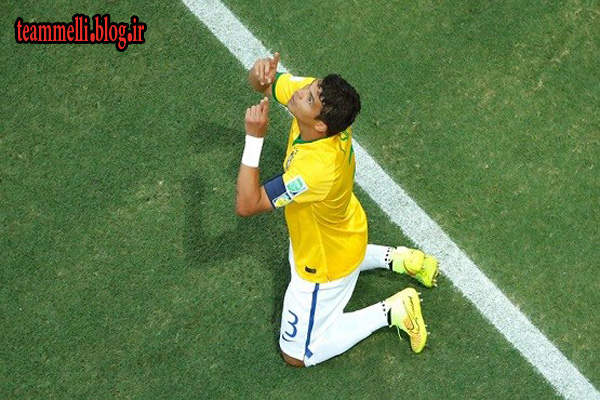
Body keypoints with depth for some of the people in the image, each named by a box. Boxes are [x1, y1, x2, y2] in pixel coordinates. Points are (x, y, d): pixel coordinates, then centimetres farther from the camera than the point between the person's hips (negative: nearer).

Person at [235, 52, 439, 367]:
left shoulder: (316, 169, -46)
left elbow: (247, 205, -42)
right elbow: (262, 83, -12)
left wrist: (254, 138, -45)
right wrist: (261, 72, -36)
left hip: (324, 263, -8)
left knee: (297, 354, 10)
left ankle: (391, 312, 9)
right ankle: (396, 259, 30)